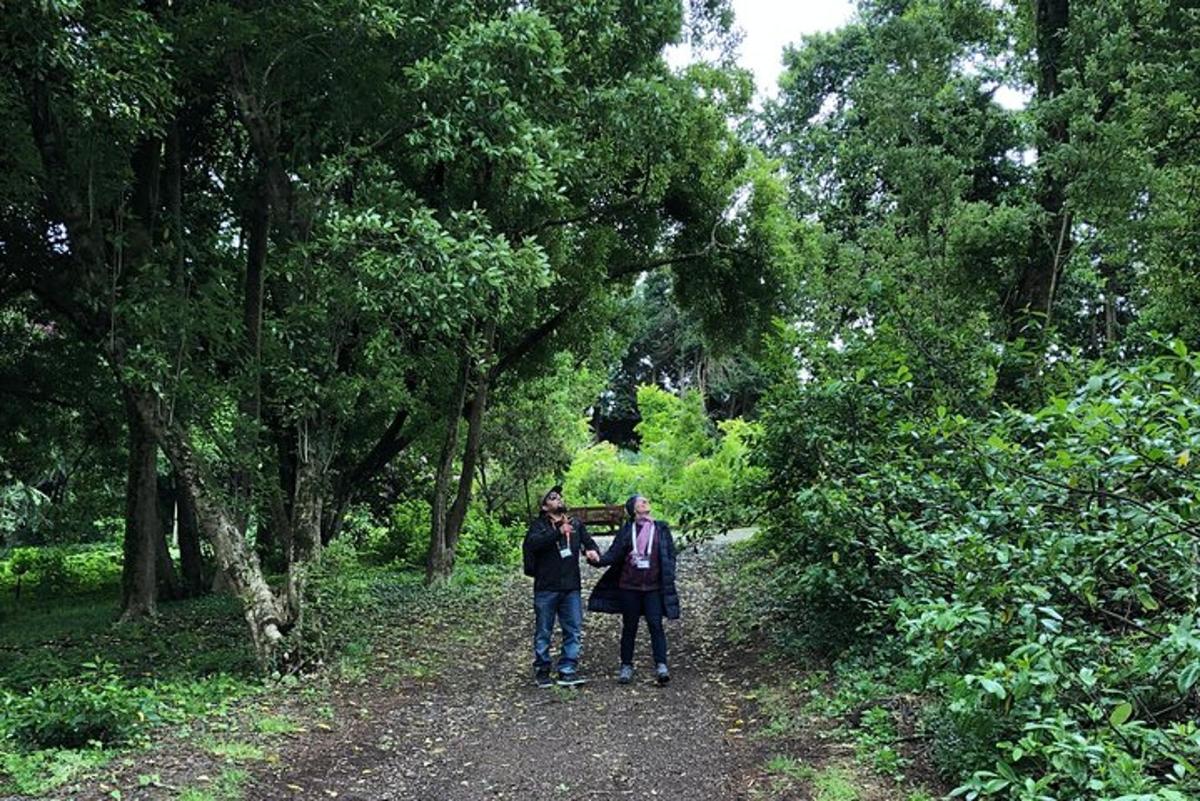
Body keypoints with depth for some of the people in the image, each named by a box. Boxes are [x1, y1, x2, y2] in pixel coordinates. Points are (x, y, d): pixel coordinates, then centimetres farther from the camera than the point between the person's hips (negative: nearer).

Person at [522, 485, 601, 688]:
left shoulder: (576, 524, 13)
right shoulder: (539, 525, -2)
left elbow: (588, 542, 10)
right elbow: (534, 543, -20)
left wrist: (593, 551, -14)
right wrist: (558, 533, -30)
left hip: (571, 588, 4)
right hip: (546, 588, -3)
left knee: (574, 631, 2)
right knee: (543, 632, 6)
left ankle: (568, 671, 11)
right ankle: (542, 671, 19)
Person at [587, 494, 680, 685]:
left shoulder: (661, 529, 6)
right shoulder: (626, 530, 4)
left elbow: (670, 555, 7)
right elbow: (614, 553, -1)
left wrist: (668, 580, -3)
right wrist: (599, 560, -20)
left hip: (653, 588, -1)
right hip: (629, 586, 1)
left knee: (655, 625, -9)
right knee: (629, 627, 7)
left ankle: (661, 666, -7)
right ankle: (626, 666, 16)